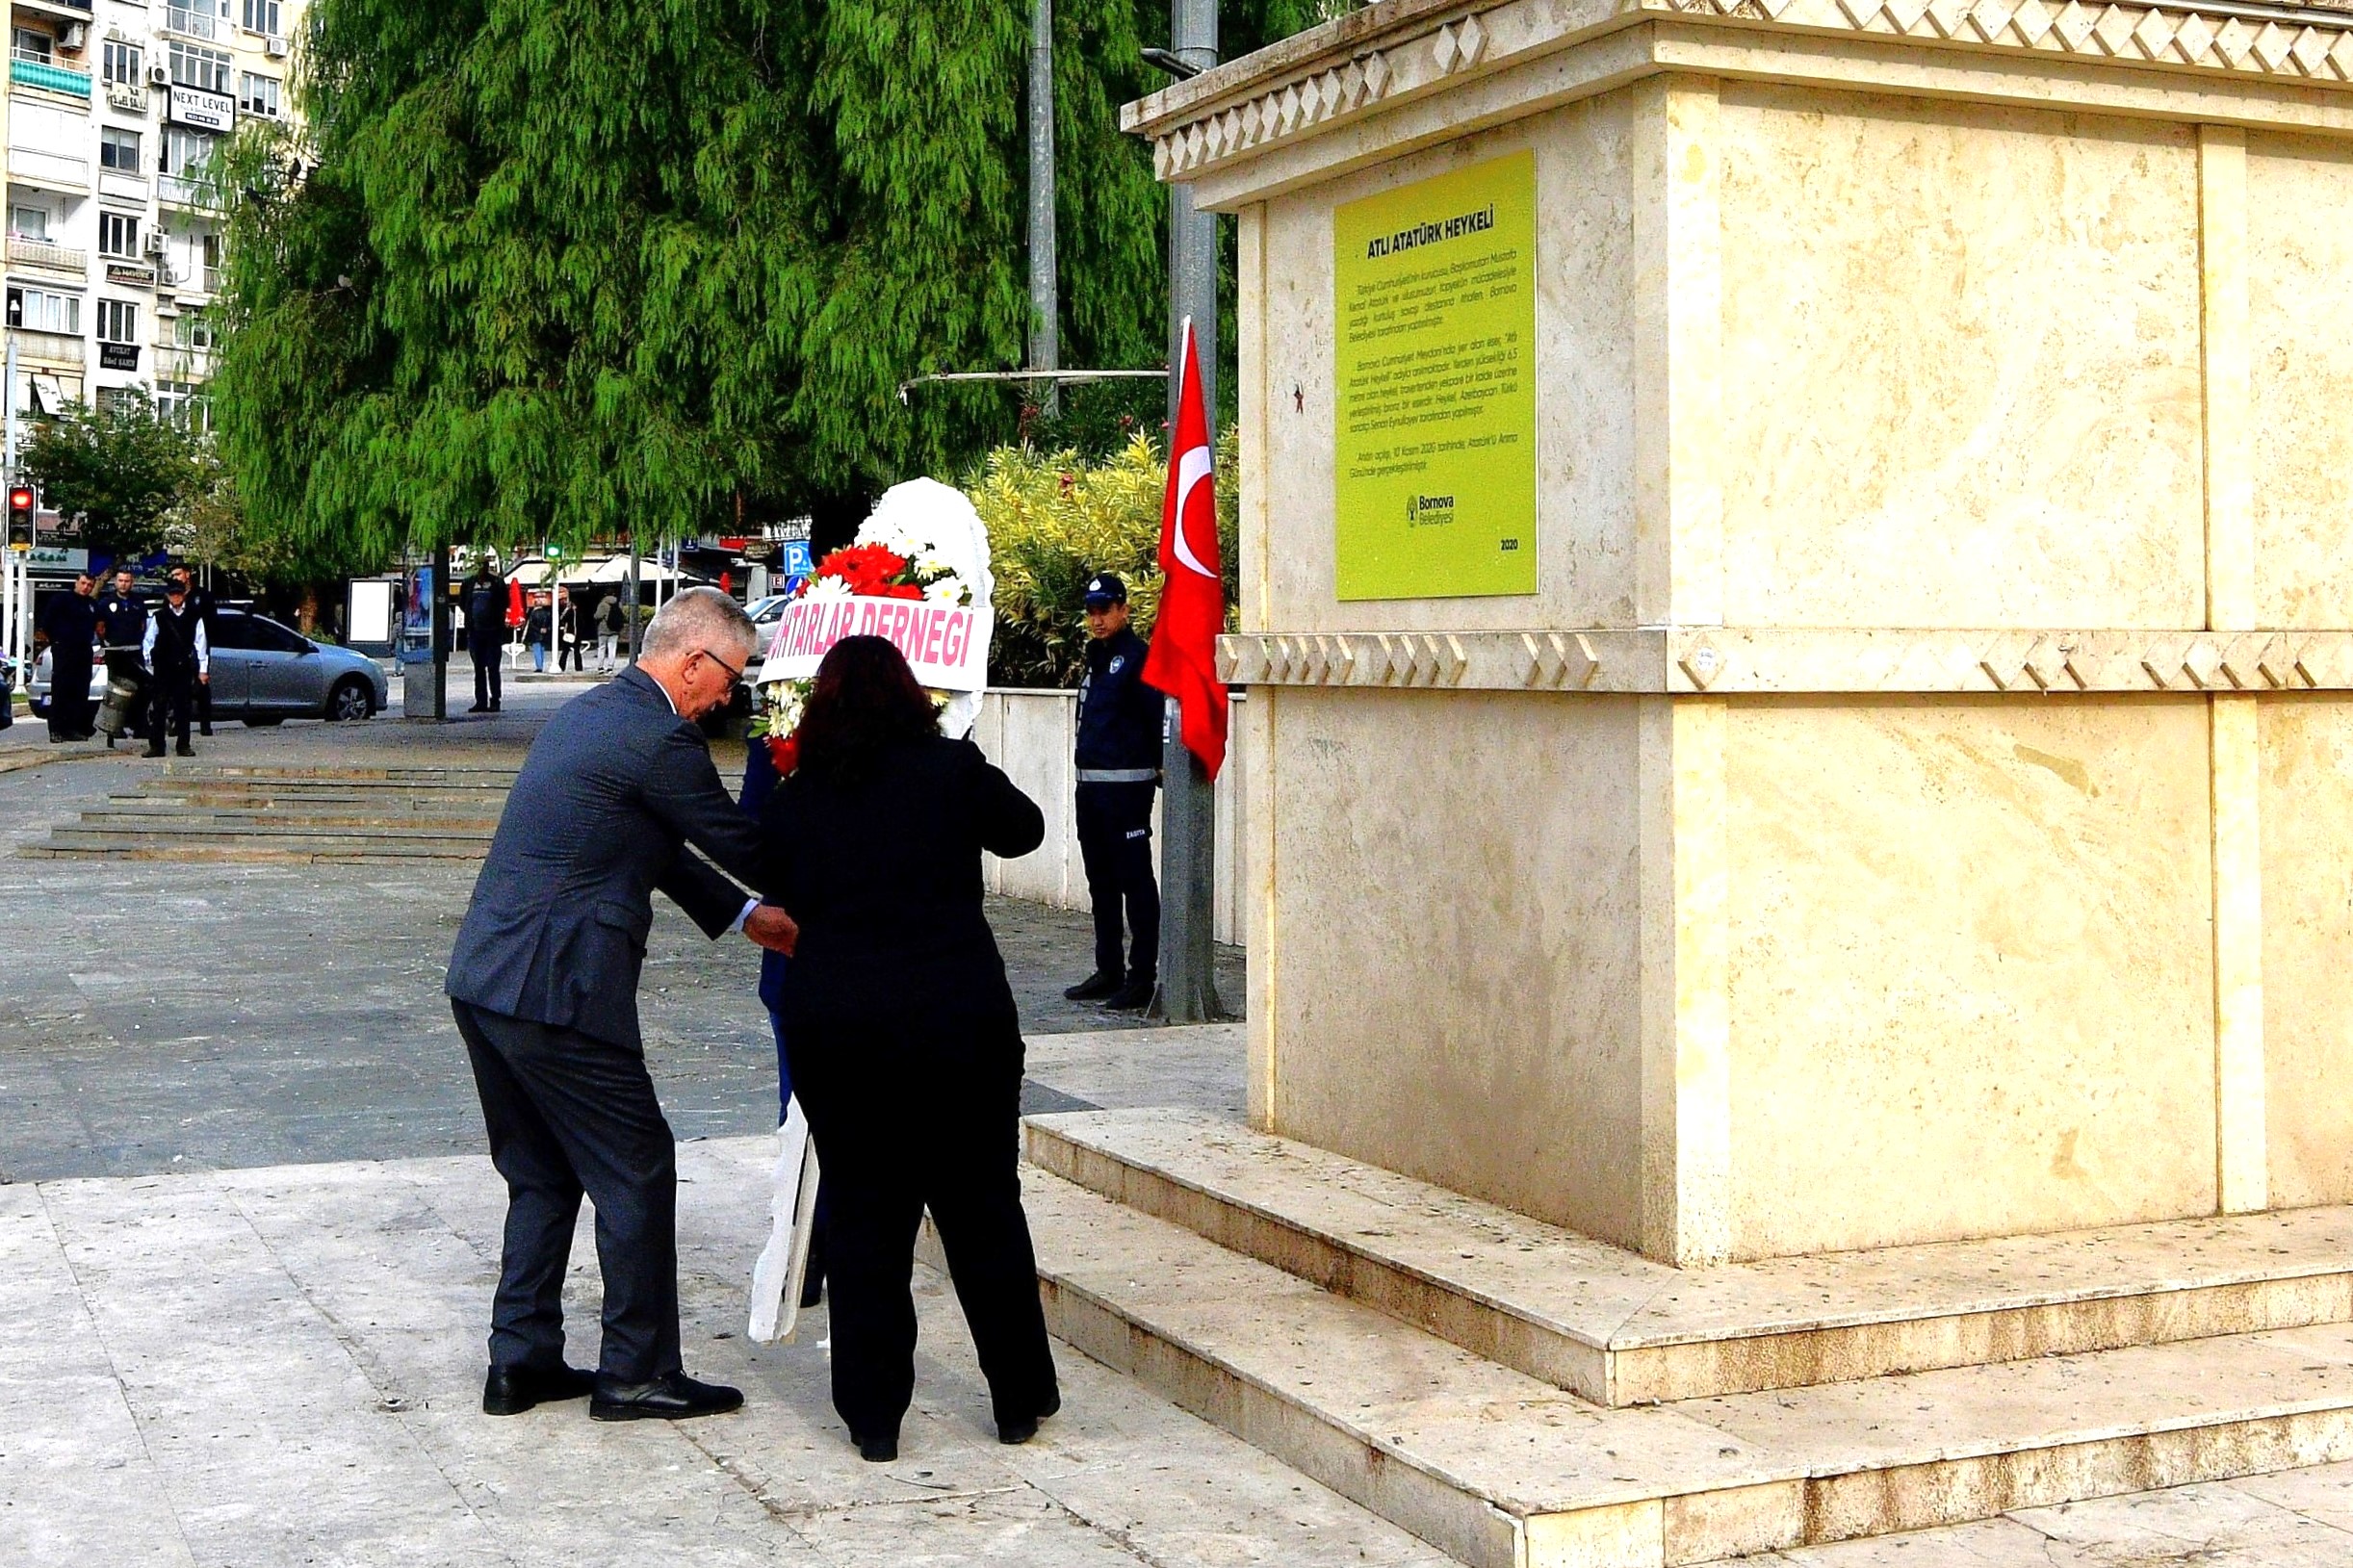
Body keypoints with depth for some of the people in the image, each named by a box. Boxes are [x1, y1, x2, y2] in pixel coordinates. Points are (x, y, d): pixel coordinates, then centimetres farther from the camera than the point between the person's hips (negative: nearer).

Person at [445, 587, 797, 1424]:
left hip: (483, 978, 10)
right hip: (555, 993, -10)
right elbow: (741, 844, -7)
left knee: (543, 1174, 19)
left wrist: (744, 915, 25)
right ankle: (637, 1372, 11)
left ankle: (521, 1361, 24)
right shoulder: (657, 740, -15)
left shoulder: (587, 712, 16)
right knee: (636, 1172, 3)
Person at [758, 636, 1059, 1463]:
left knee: (862, 1217, 10)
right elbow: (1024, 829, 14)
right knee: (983, 1208, 11)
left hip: (833, 1027, 1)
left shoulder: (790, 800, 4)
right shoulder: (953, 769, -1)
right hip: (958, 1017, -1)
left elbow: (782, 898, 12)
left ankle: (874, 1416, 13)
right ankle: (1021, 1399, 20)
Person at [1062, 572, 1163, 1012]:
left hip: (1127, 785, -9)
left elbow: (1158, 716, -13)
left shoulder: (1138, 656, -8)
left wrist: (1159, 766, -15)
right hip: (1090, 785, 9)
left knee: (1135, 881, -6)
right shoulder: (1096, 658, 18)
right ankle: (1109, 972, 21)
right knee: (1101, 882, 13)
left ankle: (1143, 978, -4)